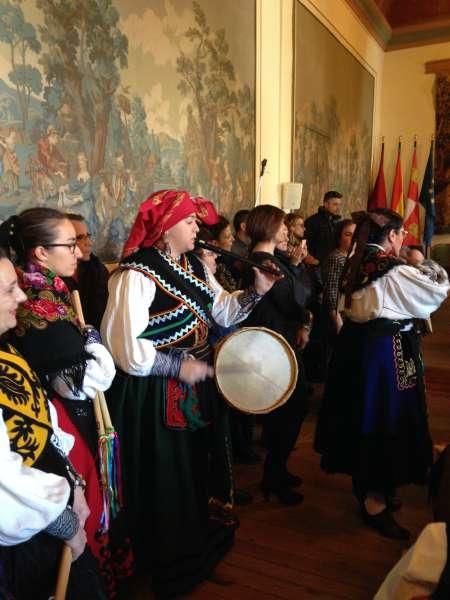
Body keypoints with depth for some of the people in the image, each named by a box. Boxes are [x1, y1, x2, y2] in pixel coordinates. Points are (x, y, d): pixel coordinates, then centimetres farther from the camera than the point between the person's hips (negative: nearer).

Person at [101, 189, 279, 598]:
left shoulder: (194, 267, 5)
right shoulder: (136, 276, -22)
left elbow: (222, 311, 7)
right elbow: (126, 349, -27)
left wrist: (256, 291, -8)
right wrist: (179, 367, -22)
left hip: (194, 388, 9)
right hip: (155, 396, -8)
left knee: (195, 469, 25)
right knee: (165, 481, 10)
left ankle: (195, 543, 50)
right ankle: (169, 564, 36)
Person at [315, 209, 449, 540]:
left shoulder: (356, 267, 4)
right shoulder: (396, 271, -18)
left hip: (357, 345, 8)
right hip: (387, 351, -8)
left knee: (363, 412, 19)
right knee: (386, 417, 4)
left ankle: (366, 486, 37)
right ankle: (375, 501, 15)